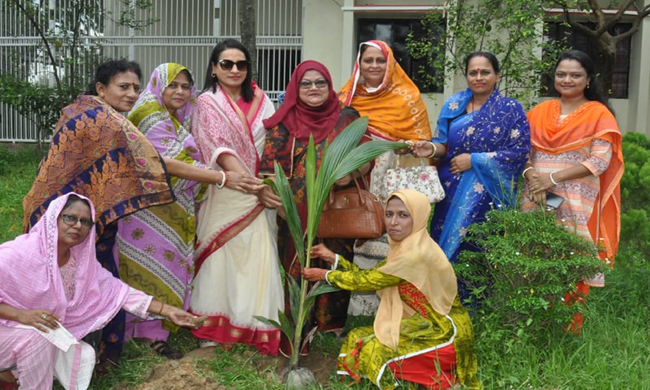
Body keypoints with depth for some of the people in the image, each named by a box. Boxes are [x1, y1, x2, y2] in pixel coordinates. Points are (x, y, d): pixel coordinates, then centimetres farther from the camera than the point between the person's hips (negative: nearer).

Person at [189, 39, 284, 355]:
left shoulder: (260, 100, 11)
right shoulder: (208, 102, 1)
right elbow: (220, 150, -12)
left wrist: (270, 183, -11)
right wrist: (254, 186, -21)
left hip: (260, 193, 3)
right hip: (224, 194, -3)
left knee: (258, 257, 1)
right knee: (220, 256, 2)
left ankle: (258, 328, 11)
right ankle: (214, 327, 15)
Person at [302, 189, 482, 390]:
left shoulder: (416, 254, -25)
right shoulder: (406, 246, 3)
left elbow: (367, 281, -17)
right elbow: (370, 275, 6)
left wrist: (325, 275, -5)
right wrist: (333, 258, 2)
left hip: (442, 334, -9)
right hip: (427, 326, 9)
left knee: (370, 351, -13)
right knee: (357, 338, 4)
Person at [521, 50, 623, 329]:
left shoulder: (598, 114, 2)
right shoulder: (540, 112, 13)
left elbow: (600, 161, -8)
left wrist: (553, 178, -15)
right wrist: (533, 178, -13)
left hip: (577, 204, -3)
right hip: (536, 200, 3)